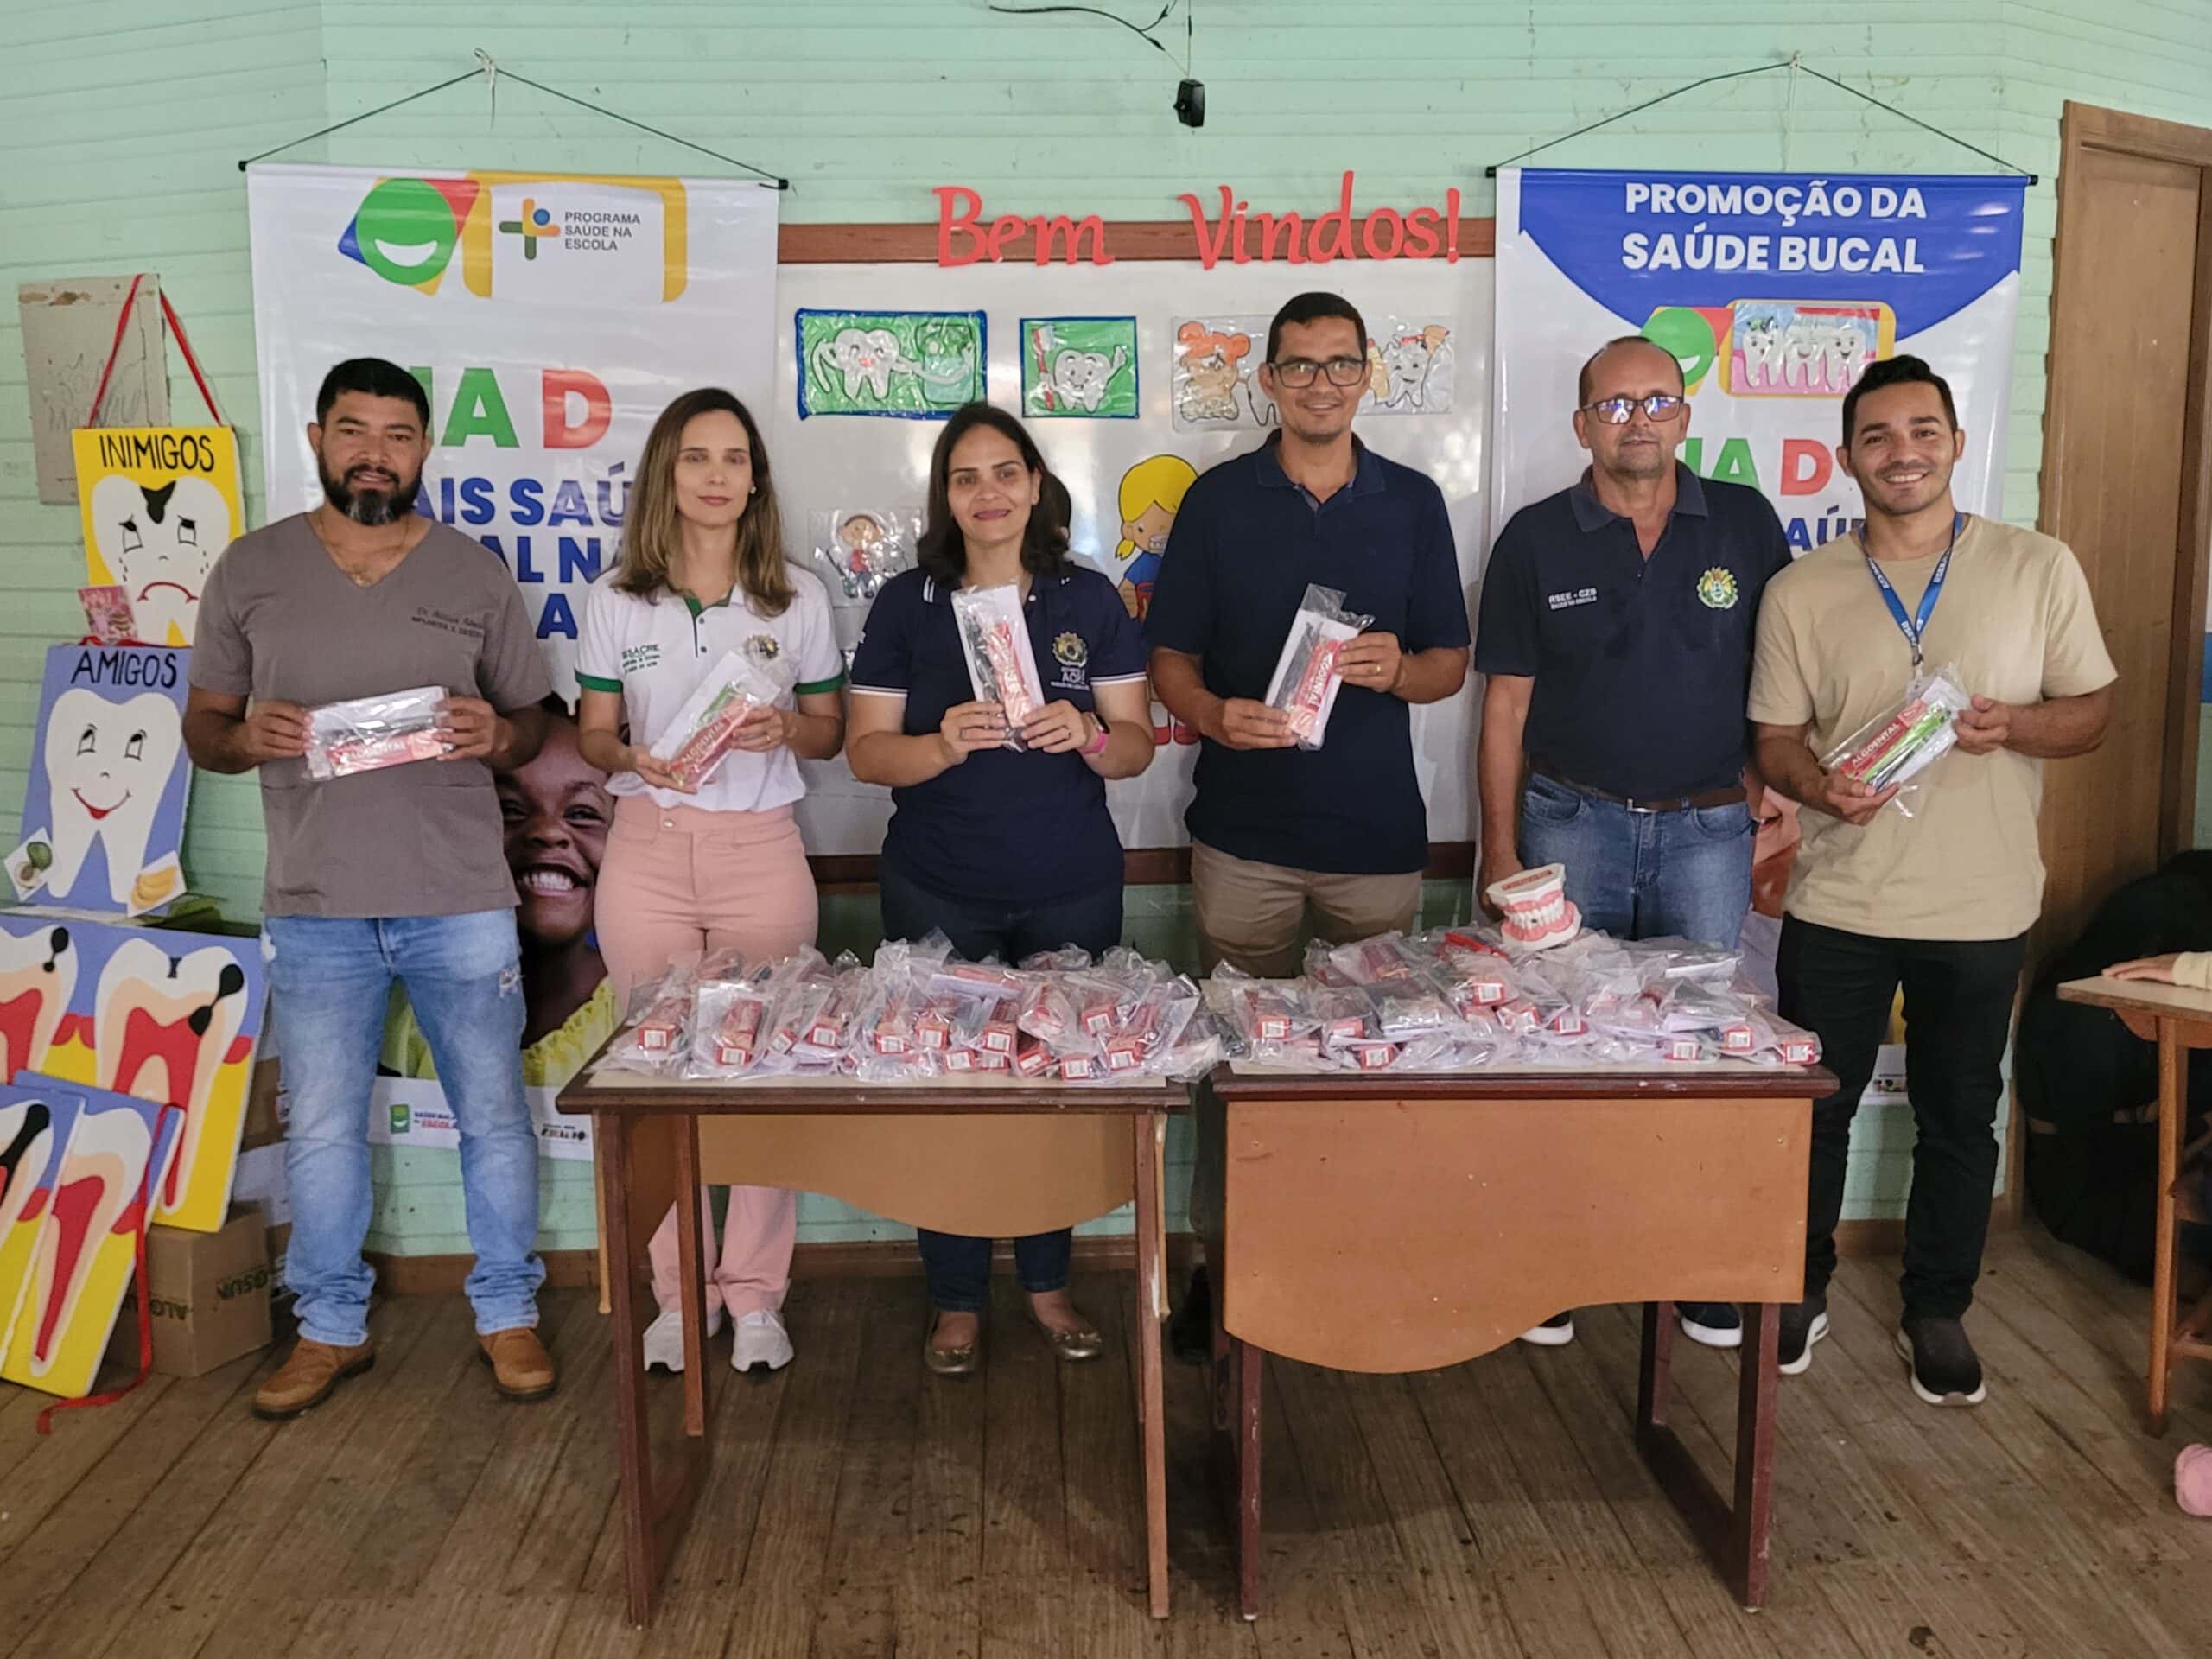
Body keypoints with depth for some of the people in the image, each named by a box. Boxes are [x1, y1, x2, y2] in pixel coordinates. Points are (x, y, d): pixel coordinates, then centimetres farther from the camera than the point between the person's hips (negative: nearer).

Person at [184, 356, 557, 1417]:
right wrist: (247, 737, -15)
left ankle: (508, 1312, 27)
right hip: (315, 910, 1)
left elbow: (532, 723, 8)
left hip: (461, 903, 0)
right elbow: (201, 727, 8)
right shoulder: (249, 571, 4)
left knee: (494, 1118, 8)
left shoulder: (475, 574, 3)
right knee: (321, 1130, 10)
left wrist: (496, 735, -15)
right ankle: (331, 1327, 29)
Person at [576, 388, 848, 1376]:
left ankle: (756, 1294, 17)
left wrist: (784, 729, -14)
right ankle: (679, 1292, 21)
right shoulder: (616, 601, 3)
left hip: (761, 850, 0)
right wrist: (636, 759, -15)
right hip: (648, 850, 1)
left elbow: (830, 732, 8)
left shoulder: (797, 598, 3)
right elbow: (594, 733, 7)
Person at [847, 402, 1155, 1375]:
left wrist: (1087, 734, -19)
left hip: (1072, 893, 1)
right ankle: (957, 1301, 20)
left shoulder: (1088, 600, 4)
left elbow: (1137, 746, 3)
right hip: (938, 894, -1)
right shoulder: (906, 604, 1)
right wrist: (945, 745, -21)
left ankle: (1047, 1283, 28)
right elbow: (867, 750, -1)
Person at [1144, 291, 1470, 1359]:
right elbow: (1169, 656, 4)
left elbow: (1451, 661, 9)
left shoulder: (1411, 502, 8)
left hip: (1378, 830, 1)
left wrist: (1396, 668, -14)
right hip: (1243, 829, -1)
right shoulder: (1218, 500, 4)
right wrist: (1212, 713, -17)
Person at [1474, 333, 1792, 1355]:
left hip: (1708, 826, 1)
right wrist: (1500, 849, -2)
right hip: (1572, 823, -1)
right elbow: (1505, 705, 1)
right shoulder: (1536, 539, 0)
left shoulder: (1745, 524, 3)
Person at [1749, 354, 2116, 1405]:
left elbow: (2093, 712, 3)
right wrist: (1817, 785, -20)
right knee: (1815, 1110, 11)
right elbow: (1776, 737, 2)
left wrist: (2014, 726, -19)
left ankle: (1937, 1313, 30)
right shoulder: (1799, 592, 0)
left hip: (1983, 909, 0)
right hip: (1838, 904, 0)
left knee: (1959, 1121, 12)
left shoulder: (2038, 569, -1)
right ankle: (1801, 1294, 31)